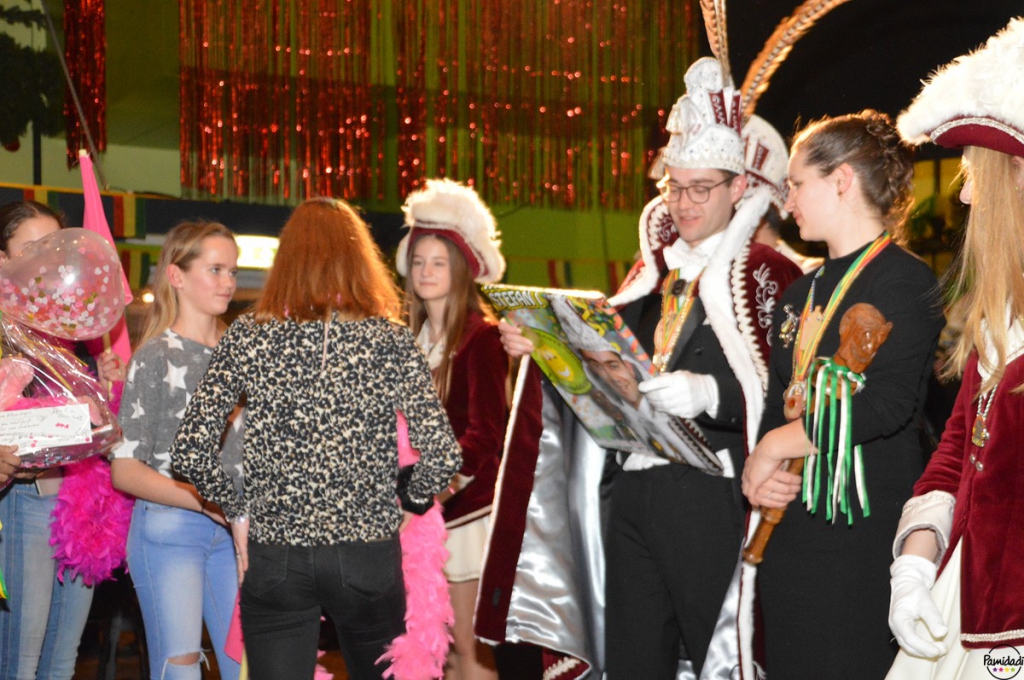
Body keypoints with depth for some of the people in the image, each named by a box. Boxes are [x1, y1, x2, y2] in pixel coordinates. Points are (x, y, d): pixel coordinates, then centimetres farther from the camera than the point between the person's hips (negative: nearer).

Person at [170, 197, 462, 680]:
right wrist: (411, 500, 6)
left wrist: (236, 510, 6)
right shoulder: (391, 342, -4)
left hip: (273, 557, 0)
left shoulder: (248, 337, -3)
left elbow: (189, 449, -8)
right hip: (369, 554, 0)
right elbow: (441, 454, -13)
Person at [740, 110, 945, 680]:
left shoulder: (906, 280, -8)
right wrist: (762, 473, -3)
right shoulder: (803, 292, 18)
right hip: (787, 526, 8)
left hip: (863, 532, -8)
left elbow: (887, 403, -21)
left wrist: (773, 447, -12)